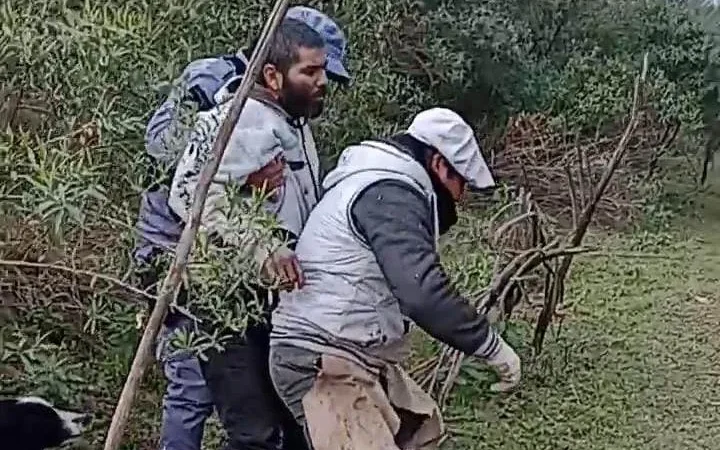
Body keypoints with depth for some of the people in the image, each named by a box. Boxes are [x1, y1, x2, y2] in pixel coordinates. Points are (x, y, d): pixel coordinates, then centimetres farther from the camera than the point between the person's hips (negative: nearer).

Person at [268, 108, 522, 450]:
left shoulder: (379, 182, 18)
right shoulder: (391, 192, -16)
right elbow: (423, 294, -27)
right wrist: (491, 345, -19)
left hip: (352, 356, 11)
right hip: (324, 363, -11)